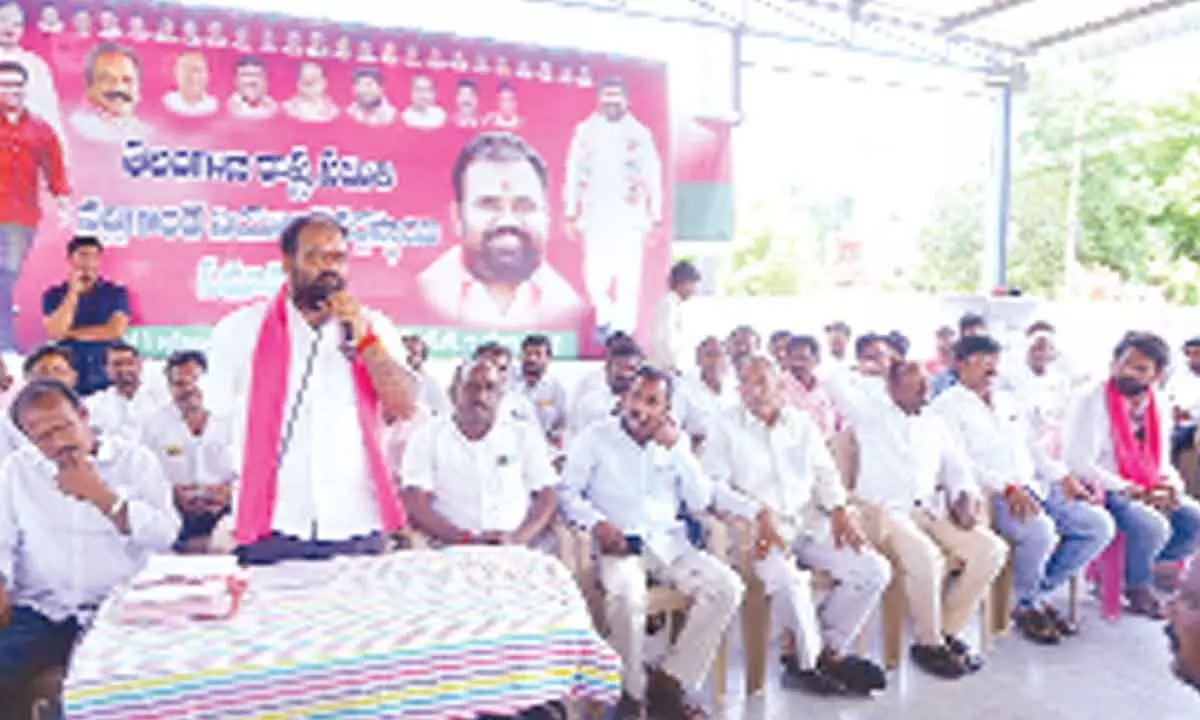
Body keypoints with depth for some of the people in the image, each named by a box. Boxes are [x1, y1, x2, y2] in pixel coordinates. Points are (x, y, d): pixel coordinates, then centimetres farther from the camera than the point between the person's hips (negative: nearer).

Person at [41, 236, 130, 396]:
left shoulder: (116, 292, 4)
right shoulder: (54, 294, 7)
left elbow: (116, 330, -8)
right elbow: (55, 333, -7)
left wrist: (71, 333, -2)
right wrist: (73, 292, -9)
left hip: (107, 376, -1)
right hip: (68, 375, 1)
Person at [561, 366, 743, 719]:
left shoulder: (675, 441, 13)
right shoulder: (596, 436, 3)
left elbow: (700, 502, 5)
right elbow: (568, 491, -2)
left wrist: (677, 448, -5)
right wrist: (596, 522, -20)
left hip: (668, 542, 4)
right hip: (619, 543, -4)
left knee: (727, 587, -18)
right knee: (627, 595, -36)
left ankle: (671, 682, -7)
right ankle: (631, 691, -11)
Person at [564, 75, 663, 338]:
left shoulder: (640, 133, 5)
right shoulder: (585, 131, 8)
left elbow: (654, 176, 5)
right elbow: (573, 173, 8)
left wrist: (656, 217, 1)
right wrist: (570, 213, 4)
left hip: (630, 216, -1)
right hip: (596, 216, 1)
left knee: (629, 277, -7)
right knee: (595, 275, -3)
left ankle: (622, 331, 0)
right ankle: (605, 315, 24)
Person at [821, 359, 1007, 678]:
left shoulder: (934, 423, 23)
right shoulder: (872, 411, 6)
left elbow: (957, 468, 22)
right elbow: (833, 378, -6)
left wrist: (965, 498, 1)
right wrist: (875, 369, 9)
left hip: (931, 510, 6)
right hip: (885, 511, -6)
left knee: (991, 549, -13)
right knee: (926, 556, -33)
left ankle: (948, 630, 1)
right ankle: (928, 643, -10)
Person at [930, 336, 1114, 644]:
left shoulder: (1007, 400, 22)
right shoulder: (947, 406, -3)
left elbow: (1034, 446, 24)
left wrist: (1064, 478, 7)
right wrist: (1007, 488, -24)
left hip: (1034, 486, 8)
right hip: (990, 495, -8)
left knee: (1101, 526, -6)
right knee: (1040, 531, -33)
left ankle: (1042, 591, 8)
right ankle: (1026, 606, -5)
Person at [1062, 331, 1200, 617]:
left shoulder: (1158, 409, 8)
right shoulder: (1090, 400, -13)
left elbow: (1161, 462, 17)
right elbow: (1078, 463, -20)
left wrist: (1172, 485, -7)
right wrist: (1132, 492, -23)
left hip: (1148, 492, 8)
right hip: (1100, 492, -8)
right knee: (1153, 526, -28)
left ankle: (1129, 571, 7)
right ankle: (1137, 588, 2)